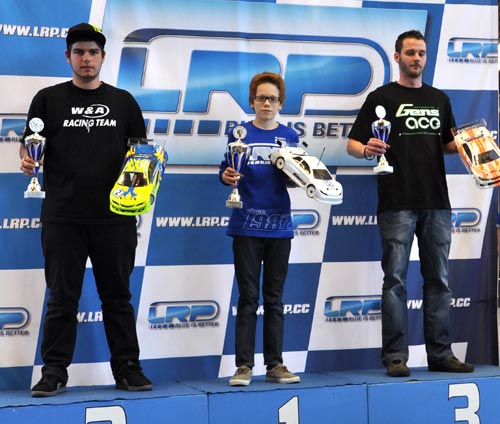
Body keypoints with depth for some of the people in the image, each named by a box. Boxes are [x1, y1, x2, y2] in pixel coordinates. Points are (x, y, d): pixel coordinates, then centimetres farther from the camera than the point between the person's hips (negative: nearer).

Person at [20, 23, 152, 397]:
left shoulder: (123, 101, 12)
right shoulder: (49, 99, 8)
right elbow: (29, 145, 7)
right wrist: (27, 161, -15)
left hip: (115, 215, 1)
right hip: (63, 216, -1)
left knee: (117, 295, 8)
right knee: (62, 297, 2)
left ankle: (127, 367, 14)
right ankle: (55, 371, 9)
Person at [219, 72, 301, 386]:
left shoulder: (290, 136, 9)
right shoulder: (240, 133, 4)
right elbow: (225, 171, 1)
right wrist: (227, 176, -20)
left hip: (279, 225, 2)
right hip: (247, 225, -2)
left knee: (274, 298, 8)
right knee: (248, 297, -1)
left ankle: (275, 364, 13)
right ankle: (244, 366, 3)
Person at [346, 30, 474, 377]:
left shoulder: (439, 99, 17)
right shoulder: (382, 97, 4)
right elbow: (353, 143, 0)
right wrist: (366, 150, -22)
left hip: (436, 202, 5)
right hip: (397, 204, -5)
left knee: (438, 279, 6)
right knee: (395, 279, -4)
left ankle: (440, 354, 12)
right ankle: (395, 356, -1)